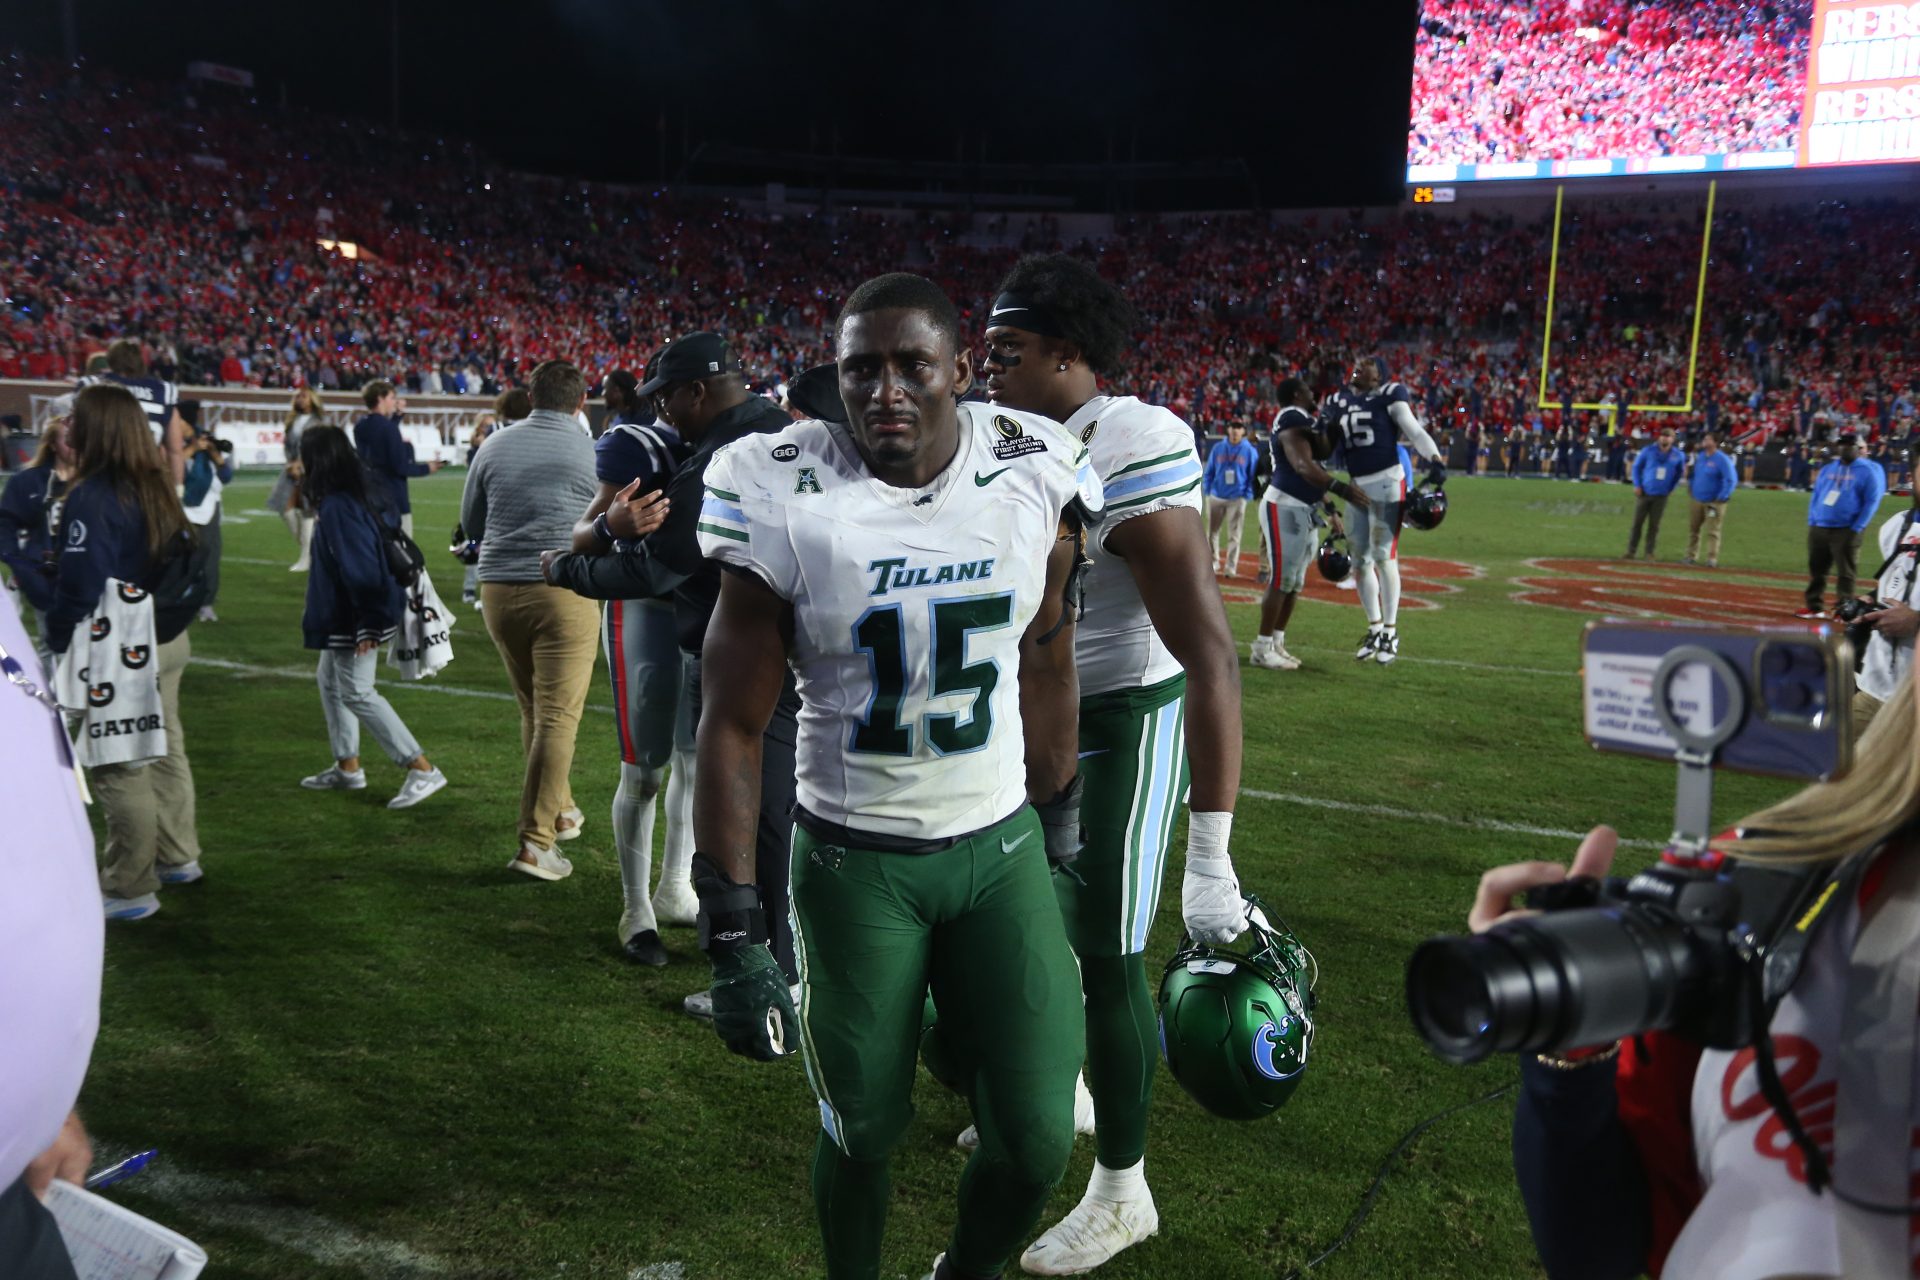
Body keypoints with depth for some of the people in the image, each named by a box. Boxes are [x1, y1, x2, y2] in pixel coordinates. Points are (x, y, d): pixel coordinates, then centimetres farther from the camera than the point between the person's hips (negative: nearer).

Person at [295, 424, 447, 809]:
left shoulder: (338, 506, -23)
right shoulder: (332, 502, 9)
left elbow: (361, 568, -26)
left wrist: (368, 624, -24)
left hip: (354, 619, -11)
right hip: (341, 618, 11)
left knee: (357, 693, -7)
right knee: (329, 681, 19)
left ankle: (422, 769, -7)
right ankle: (347, 767, 30)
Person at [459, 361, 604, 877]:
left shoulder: (494, 447, 5)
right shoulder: (594, 453, -6)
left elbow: (470, 524, 14)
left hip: (499, 589, 5)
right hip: (567, 591, -4)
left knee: (533, 710, 19)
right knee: (557, 718, -1)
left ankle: (560, 810, 32)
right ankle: (535, 843, -1)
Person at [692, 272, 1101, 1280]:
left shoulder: (1033, 476, -5)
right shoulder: (789, 503, -14)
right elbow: (733, 726, -9)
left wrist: (1059, 834, 15)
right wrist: (732, 939, -11)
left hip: (1001, 845, 3)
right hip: (854, 862, -2)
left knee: (1037, 1145, 4)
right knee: (863, 1131, 11)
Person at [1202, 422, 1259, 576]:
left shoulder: (1250, 451, -1)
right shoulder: (1217, 448, 4)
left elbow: (1253, 475, 1)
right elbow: (1209, 472, 7)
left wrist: (1247, 495, -6)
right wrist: (1207, 491, 0)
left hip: (1237, 499, -2)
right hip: (1216, 497, 2)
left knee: (1234, 534, -1)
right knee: (1212, 531, 9)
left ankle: (1230, 567, 4)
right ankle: (1213, 562, 23)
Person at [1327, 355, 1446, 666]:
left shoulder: (1388, 396, -3)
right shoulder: (1340, 401, 14)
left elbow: (1414, 432, -11)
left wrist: (1435, 460, -24)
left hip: (1385, 482, -6)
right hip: (1356, 486, 6)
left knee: (1383, 555, -7)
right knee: (1360, 560, 8)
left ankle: (1390, 631, 3)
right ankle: (1375, 629, 21)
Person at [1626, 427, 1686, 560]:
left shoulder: (1678, 455, 0)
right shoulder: (1648, 451, -3)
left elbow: (1680, 473, 14)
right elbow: (1636, 466, 6)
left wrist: (1672, 488, 7)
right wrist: (1637, 485, 0)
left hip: (1661, 496, 1)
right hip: (1644, 493, -1)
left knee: (1654, 525, 3)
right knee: (1637, 522, 0)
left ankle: (1649, 552, 11)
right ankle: (1631, 551, 6)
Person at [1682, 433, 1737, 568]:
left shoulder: (1722, 460, -12)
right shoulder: (1699, 456, 9)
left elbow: (1732, 480, -16)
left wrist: (1722, 497, -19)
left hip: (1714, 501, -6)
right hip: (1695, 500, 6)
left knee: (1713, 531, -5)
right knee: (1693, 529, 9)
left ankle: (1712, 559, -5)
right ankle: (1691, 556, 16)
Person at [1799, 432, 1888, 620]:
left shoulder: (1868, 471, -3)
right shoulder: (1827, 469, 14)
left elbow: (1871, 502, -8)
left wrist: (1855, 529, -14)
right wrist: (1811, 522, 7)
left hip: (1845, 531, -6)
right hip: (1818, 528, 6)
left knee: (1845, 573, -2)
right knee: (1816, 569, 10)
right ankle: (1814, 606, 19)